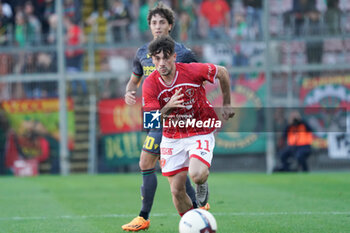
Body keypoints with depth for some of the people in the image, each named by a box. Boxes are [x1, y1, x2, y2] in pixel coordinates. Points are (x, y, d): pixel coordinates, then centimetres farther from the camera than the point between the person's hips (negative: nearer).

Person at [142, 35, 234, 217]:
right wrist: (167, 108, -35)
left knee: (196, 176, -28)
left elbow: (222, 73, 1)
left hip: (201, 132, -3)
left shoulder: (192, 71, -17)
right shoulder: (150, 84, -12)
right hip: (172, 138, 3)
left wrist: (226, 104, 8)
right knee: (177, 191, -1)